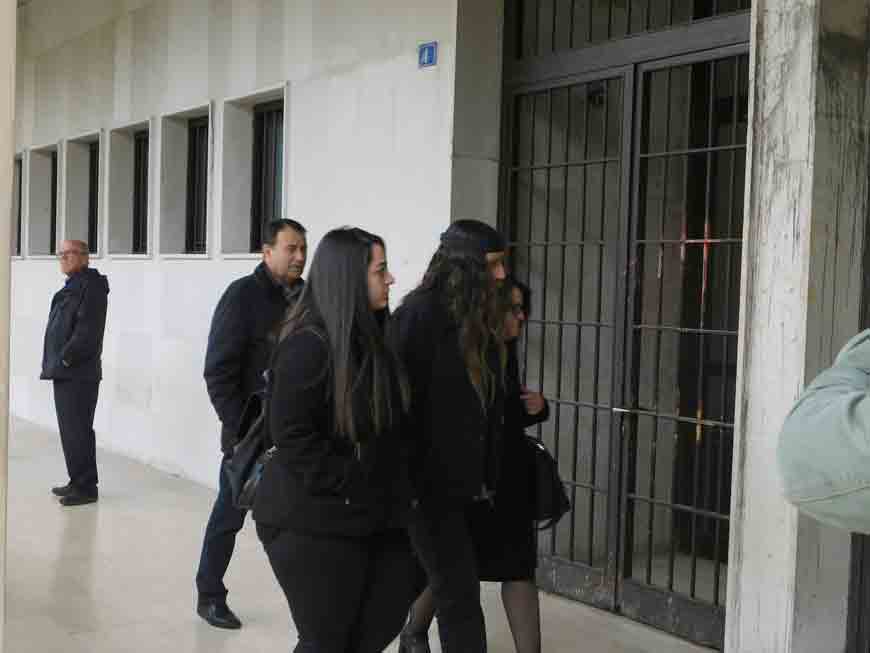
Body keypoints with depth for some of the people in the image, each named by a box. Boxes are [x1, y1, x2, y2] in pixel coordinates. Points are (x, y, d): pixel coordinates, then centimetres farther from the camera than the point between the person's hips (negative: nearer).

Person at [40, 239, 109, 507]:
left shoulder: (91, 286, -11)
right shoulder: (73, 286, 19)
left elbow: (87, 330, -19)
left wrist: (65, 359, -16)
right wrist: (54, 364, 13)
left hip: (79, 374, -10)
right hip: (66, 373, 10)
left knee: (77, 431, -7)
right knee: (70, 430, 14)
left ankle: (86, 487, -2)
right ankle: (78, 482, 23)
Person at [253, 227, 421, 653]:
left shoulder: (370, 335, 9)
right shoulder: (308, 345, -18)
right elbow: (291, 436, -21)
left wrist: (397, 493, 5)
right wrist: (349, 486, -19)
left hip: (371, 516, 8)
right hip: (315, 522, -8)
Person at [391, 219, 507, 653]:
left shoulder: (474, 318, 9)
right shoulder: (421, 313, -15)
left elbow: (484, 404, 10)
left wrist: (486, 475, 10)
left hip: (458, 477, 7)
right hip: (428, 478, -7)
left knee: (429, 581, 18)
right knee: (459, 592, -3)